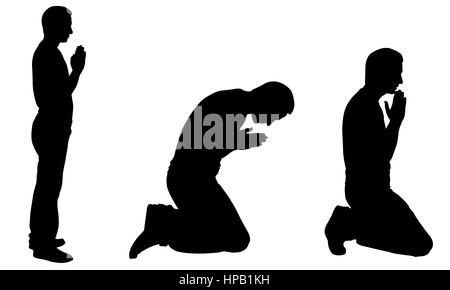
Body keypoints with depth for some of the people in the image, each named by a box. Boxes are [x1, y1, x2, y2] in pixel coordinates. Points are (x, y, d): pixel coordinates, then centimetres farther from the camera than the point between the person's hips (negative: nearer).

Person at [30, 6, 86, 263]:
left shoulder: (46, 51, 14)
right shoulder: (49, 54, -18)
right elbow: (60, 95, -22)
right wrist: (78, 70, -17)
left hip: (50, 127, 11)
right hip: (52, 129, -11)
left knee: (46, 184, 16)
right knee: (50, 187, -6)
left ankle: (39, 237, 26)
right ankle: (44, 245, 0)